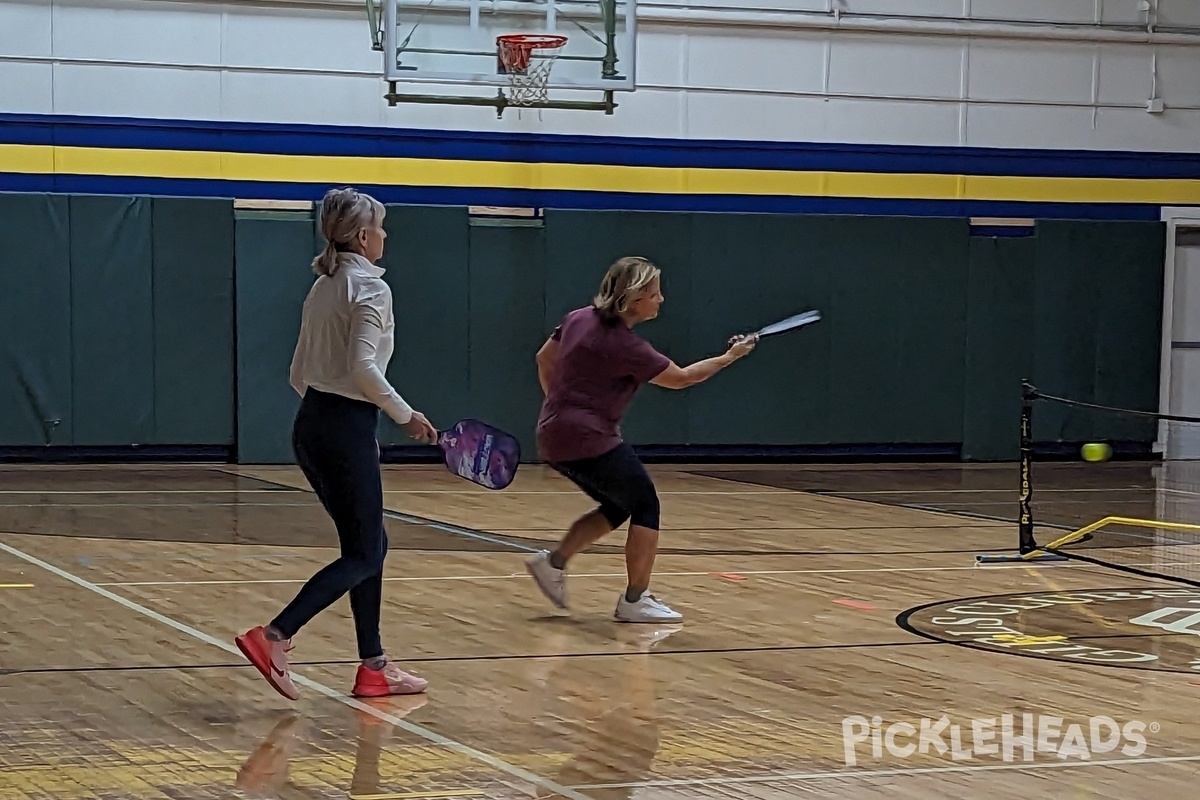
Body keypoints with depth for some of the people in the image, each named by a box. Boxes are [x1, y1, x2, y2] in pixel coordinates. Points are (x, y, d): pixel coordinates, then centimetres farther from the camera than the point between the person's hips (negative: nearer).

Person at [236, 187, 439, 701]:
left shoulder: (324, 287, 14)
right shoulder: (371, 287, -11)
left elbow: (300, 373, 17)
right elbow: (363, 366, -22)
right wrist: (405, 415, -12)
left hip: (312, 425, 9)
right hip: (347, 431, -9)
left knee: (370, 544, 15)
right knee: (363, 555, -3)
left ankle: (374, 668, 16)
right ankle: (274, 637, -17)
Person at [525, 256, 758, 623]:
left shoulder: (580, 318, 5)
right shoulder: (624, 346, -18)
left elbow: (544, 359, 17)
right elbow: (681, 377, -7)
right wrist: (729, 357, 4)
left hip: (555, 438, 9)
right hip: (590, 441, -9)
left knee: (616, 507, 22)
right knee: (646, 506, 2)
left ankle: (553, 562, 18)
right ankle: (635, 601, 3)